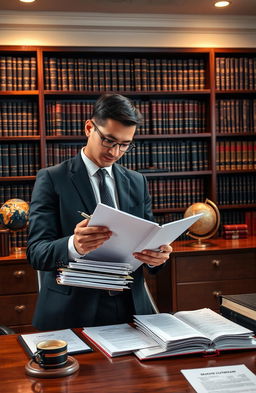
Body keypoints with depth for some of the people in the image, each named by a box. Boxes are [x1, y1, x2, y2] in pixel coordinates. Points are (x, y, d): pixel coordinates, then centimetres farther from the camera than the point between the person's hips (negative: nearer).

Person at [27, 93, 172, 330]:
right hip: (71, 313, -3)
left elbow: (149, 240, 12)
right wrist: (73, 246, -29)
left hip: (131, 308, 4)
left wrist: (157, 256, -12)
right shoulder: (51, 179, -2)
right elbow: (36, 252, -9)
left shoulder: (137, 182, 12)